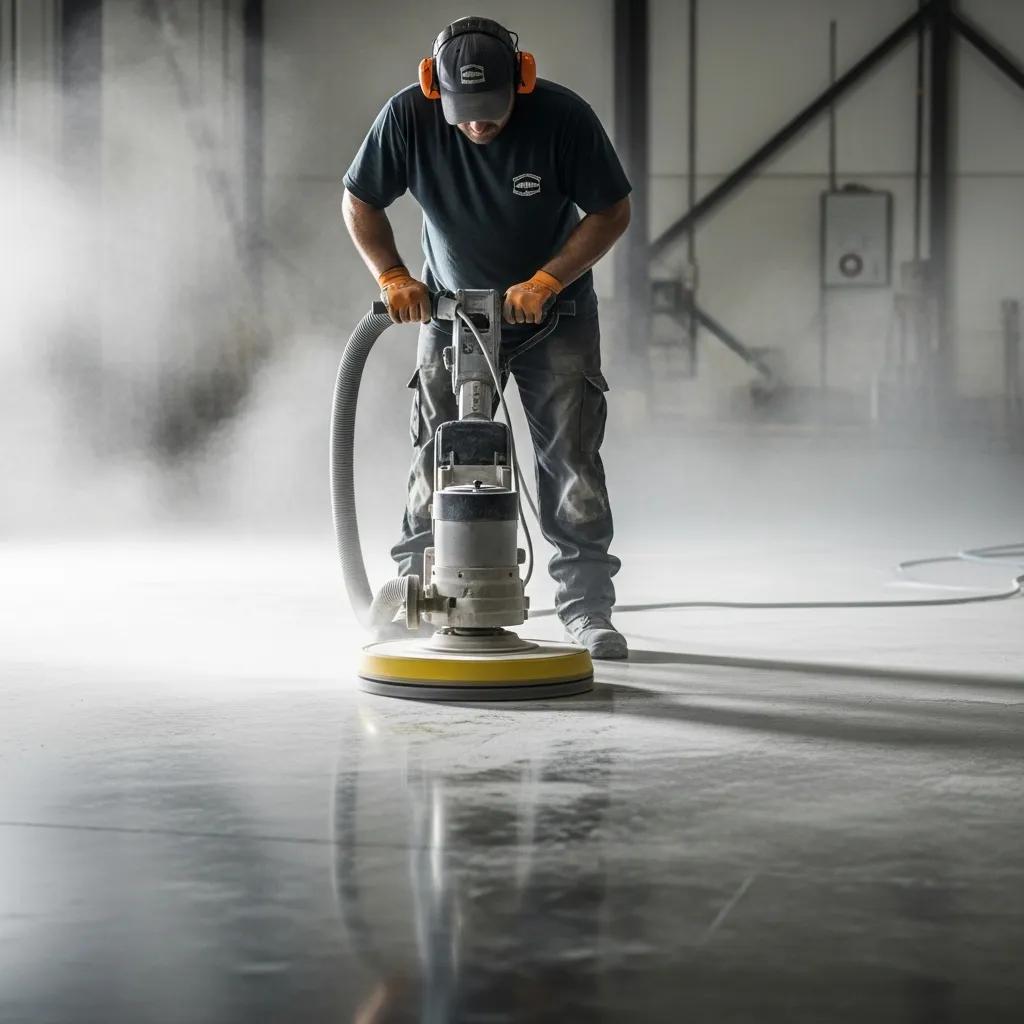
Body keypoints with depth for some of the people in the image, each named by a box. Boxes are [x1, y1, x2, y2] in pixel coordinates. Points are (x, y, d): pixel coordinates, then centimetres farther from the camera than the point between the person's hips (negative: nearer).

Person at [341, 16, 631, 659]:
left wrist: (543, 283, -25)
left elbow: (612, 211, -16)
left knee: (573, 460, -4)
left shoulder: (564, 117, -24)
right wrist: (392, 277, -20)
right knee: (438, 460, 0)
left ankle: (587, 606, 3)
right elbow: (360, 202, -6)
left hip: (554, 311, -1)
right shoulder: (408, 116, -21)